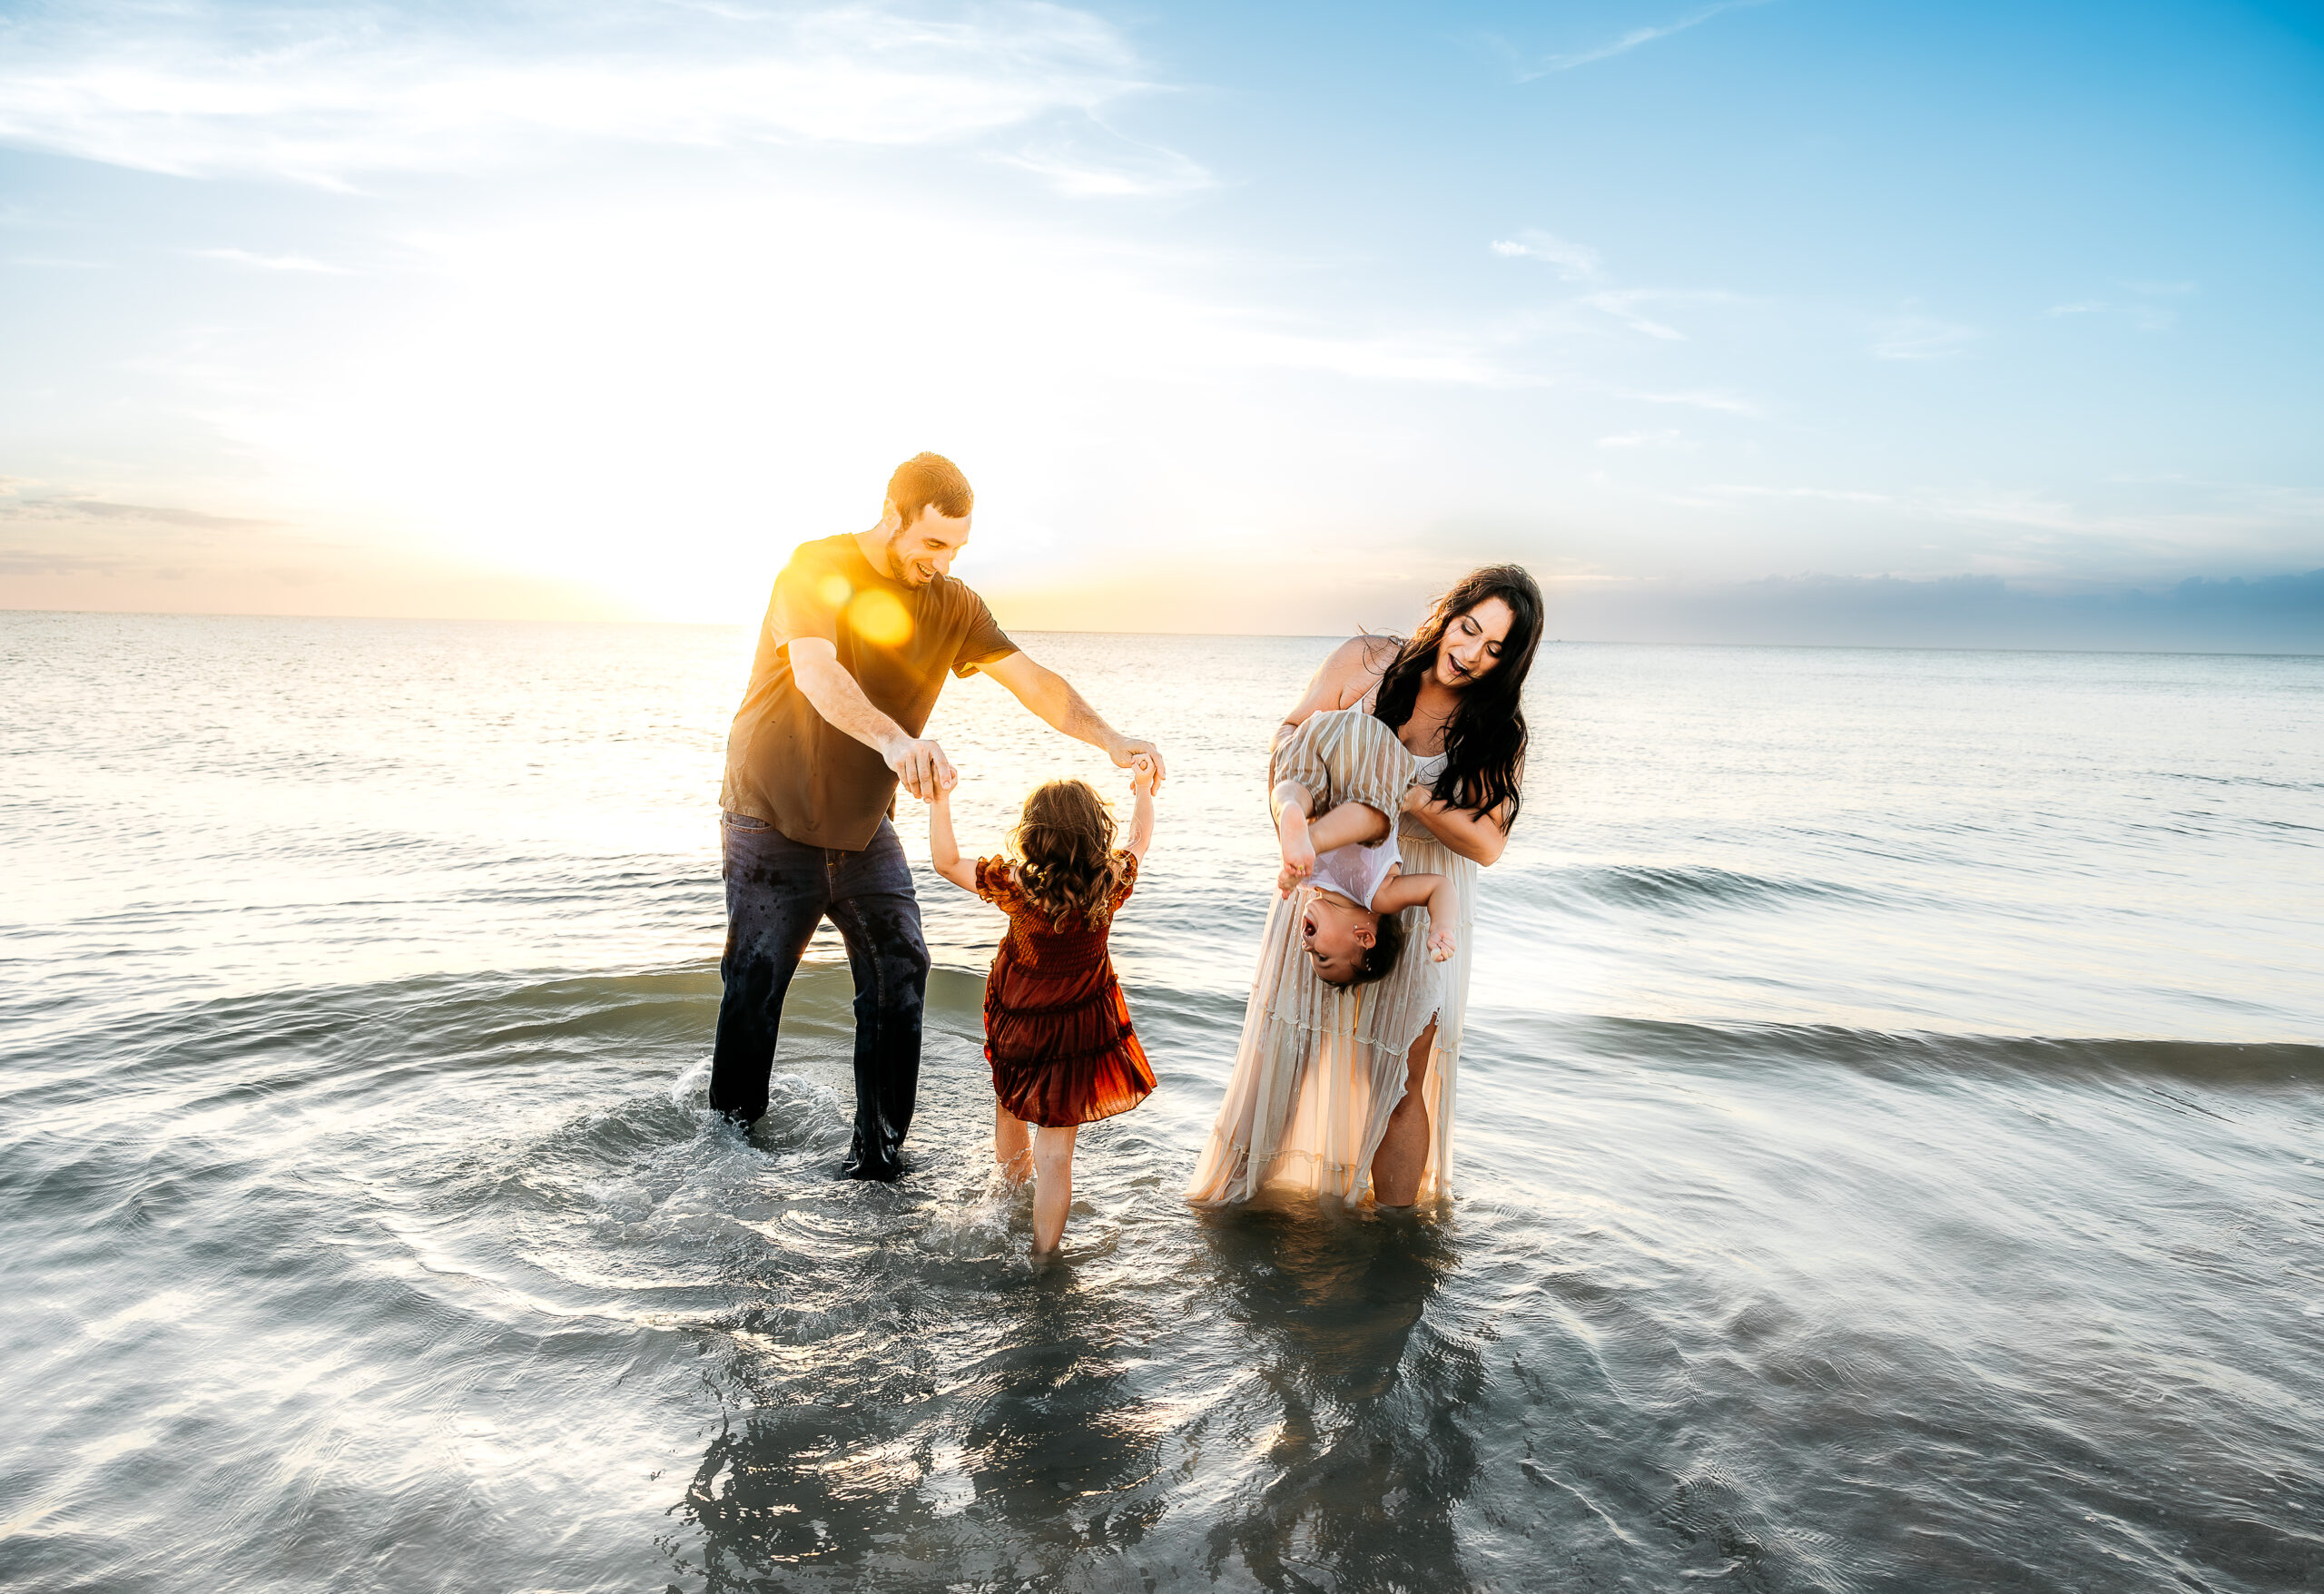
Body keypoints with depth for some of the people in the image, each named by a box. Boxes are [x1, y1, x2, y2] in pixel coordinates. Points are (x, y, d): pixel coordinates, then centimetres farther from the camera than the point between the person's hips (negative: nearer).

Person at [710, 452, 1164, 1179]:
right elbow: (817, 672, -33)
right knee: (754, 983, 1)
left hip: (865, 825, 4)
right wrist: (894, 740, -52)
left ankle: (877, 1151, 10)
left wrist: (1109, 739, -26)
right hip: (775, 818, -4)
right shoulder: (818, 569, -16)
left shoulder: (953, 605, 0)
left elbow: (1031, 679, -9)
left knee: (899, 974, -3)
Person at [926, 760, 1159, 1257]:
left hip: (1021, 1030, -1)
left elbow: (947, 862, -13)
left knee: (1009, 1106, 31)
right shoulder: (1112, 883, -16)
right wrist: (1144, 790, 20)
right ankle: (1043, 1253, 12)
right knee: (1056, 1154, 6)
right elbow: (1139, 840, 7)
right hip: (1085, 1034, 1)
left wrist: (939, 799, -8)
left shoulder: (1019, 888, -25)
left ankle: (1012, 1172, 57)